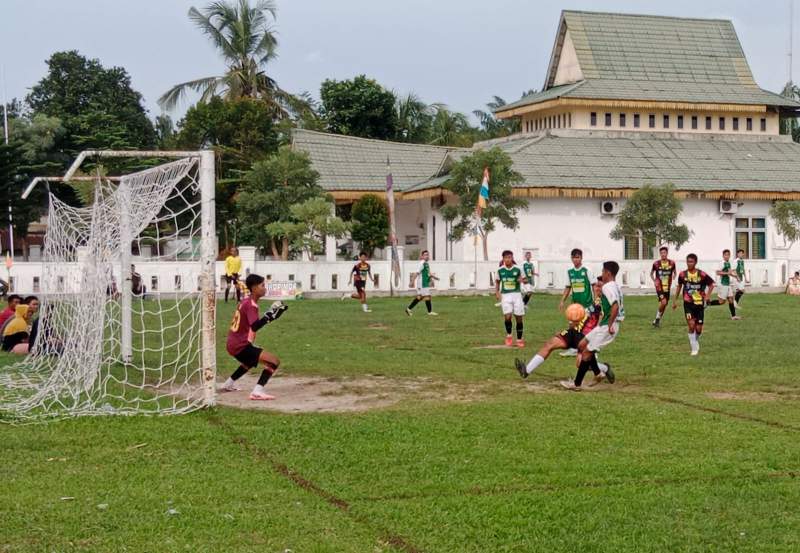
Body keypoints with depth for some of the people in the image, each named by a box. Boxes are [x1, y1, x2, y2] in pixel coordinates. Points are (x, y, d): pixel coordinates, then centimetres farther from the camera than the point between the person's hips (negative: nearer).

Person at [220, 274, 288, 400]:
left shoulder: (244, 302, 13)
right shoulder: (251, 305, -15)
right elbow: (255, 326, -29)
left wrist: (271, 315, 12)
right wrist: (270, 315, -29)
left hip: (232, 345, 10)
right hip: (241, 346, -10)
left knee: (251, 360, 40)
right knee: (274, 361, -19)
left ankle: (228, 384, 45)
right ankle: (257, 391, -27)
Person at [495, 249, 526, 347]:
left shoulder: (517, 269, -3)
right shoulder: (500, 270, 2)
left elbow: (524, 279, 5)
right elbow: (497, 281, 16)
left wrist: (522, 280, -18)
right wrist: (497, 292, 5)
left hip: (516, 294, 0)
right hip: (505, 295, 0)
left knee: (519, 317, 3)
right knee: (507, 316, -16)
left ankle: (519, 339, 17)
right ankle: (508, 336, 9)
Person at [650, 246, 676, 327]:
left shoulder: (672, 263, -1)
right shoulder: (656, 263, -7)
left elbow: (674, 272, 16)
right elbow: (651, 273, 9)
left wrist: (673, 278, -4)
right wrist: (654, 281, -6)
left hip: (667, 287, 4)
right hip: (659, 287, -4)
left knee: (664, 305, 10)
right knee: (663, 302, -22)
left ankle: (656, 321, 27)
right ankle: (658, 317, -1)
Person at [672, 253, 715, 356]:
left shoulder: (702, 274, -10)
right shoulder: (682, 274, -5)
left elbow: (711, 285, 5)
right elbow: (679, 286, 13)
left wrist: (707, 296, -5)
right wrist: (675, 300, 15)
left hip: (699, 304, 0)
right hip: (688, 303, 0)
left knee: (698, 329, 5)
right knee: (691, 326, -16)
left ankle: (696, 342, 35)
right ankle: (694, 348, -5)